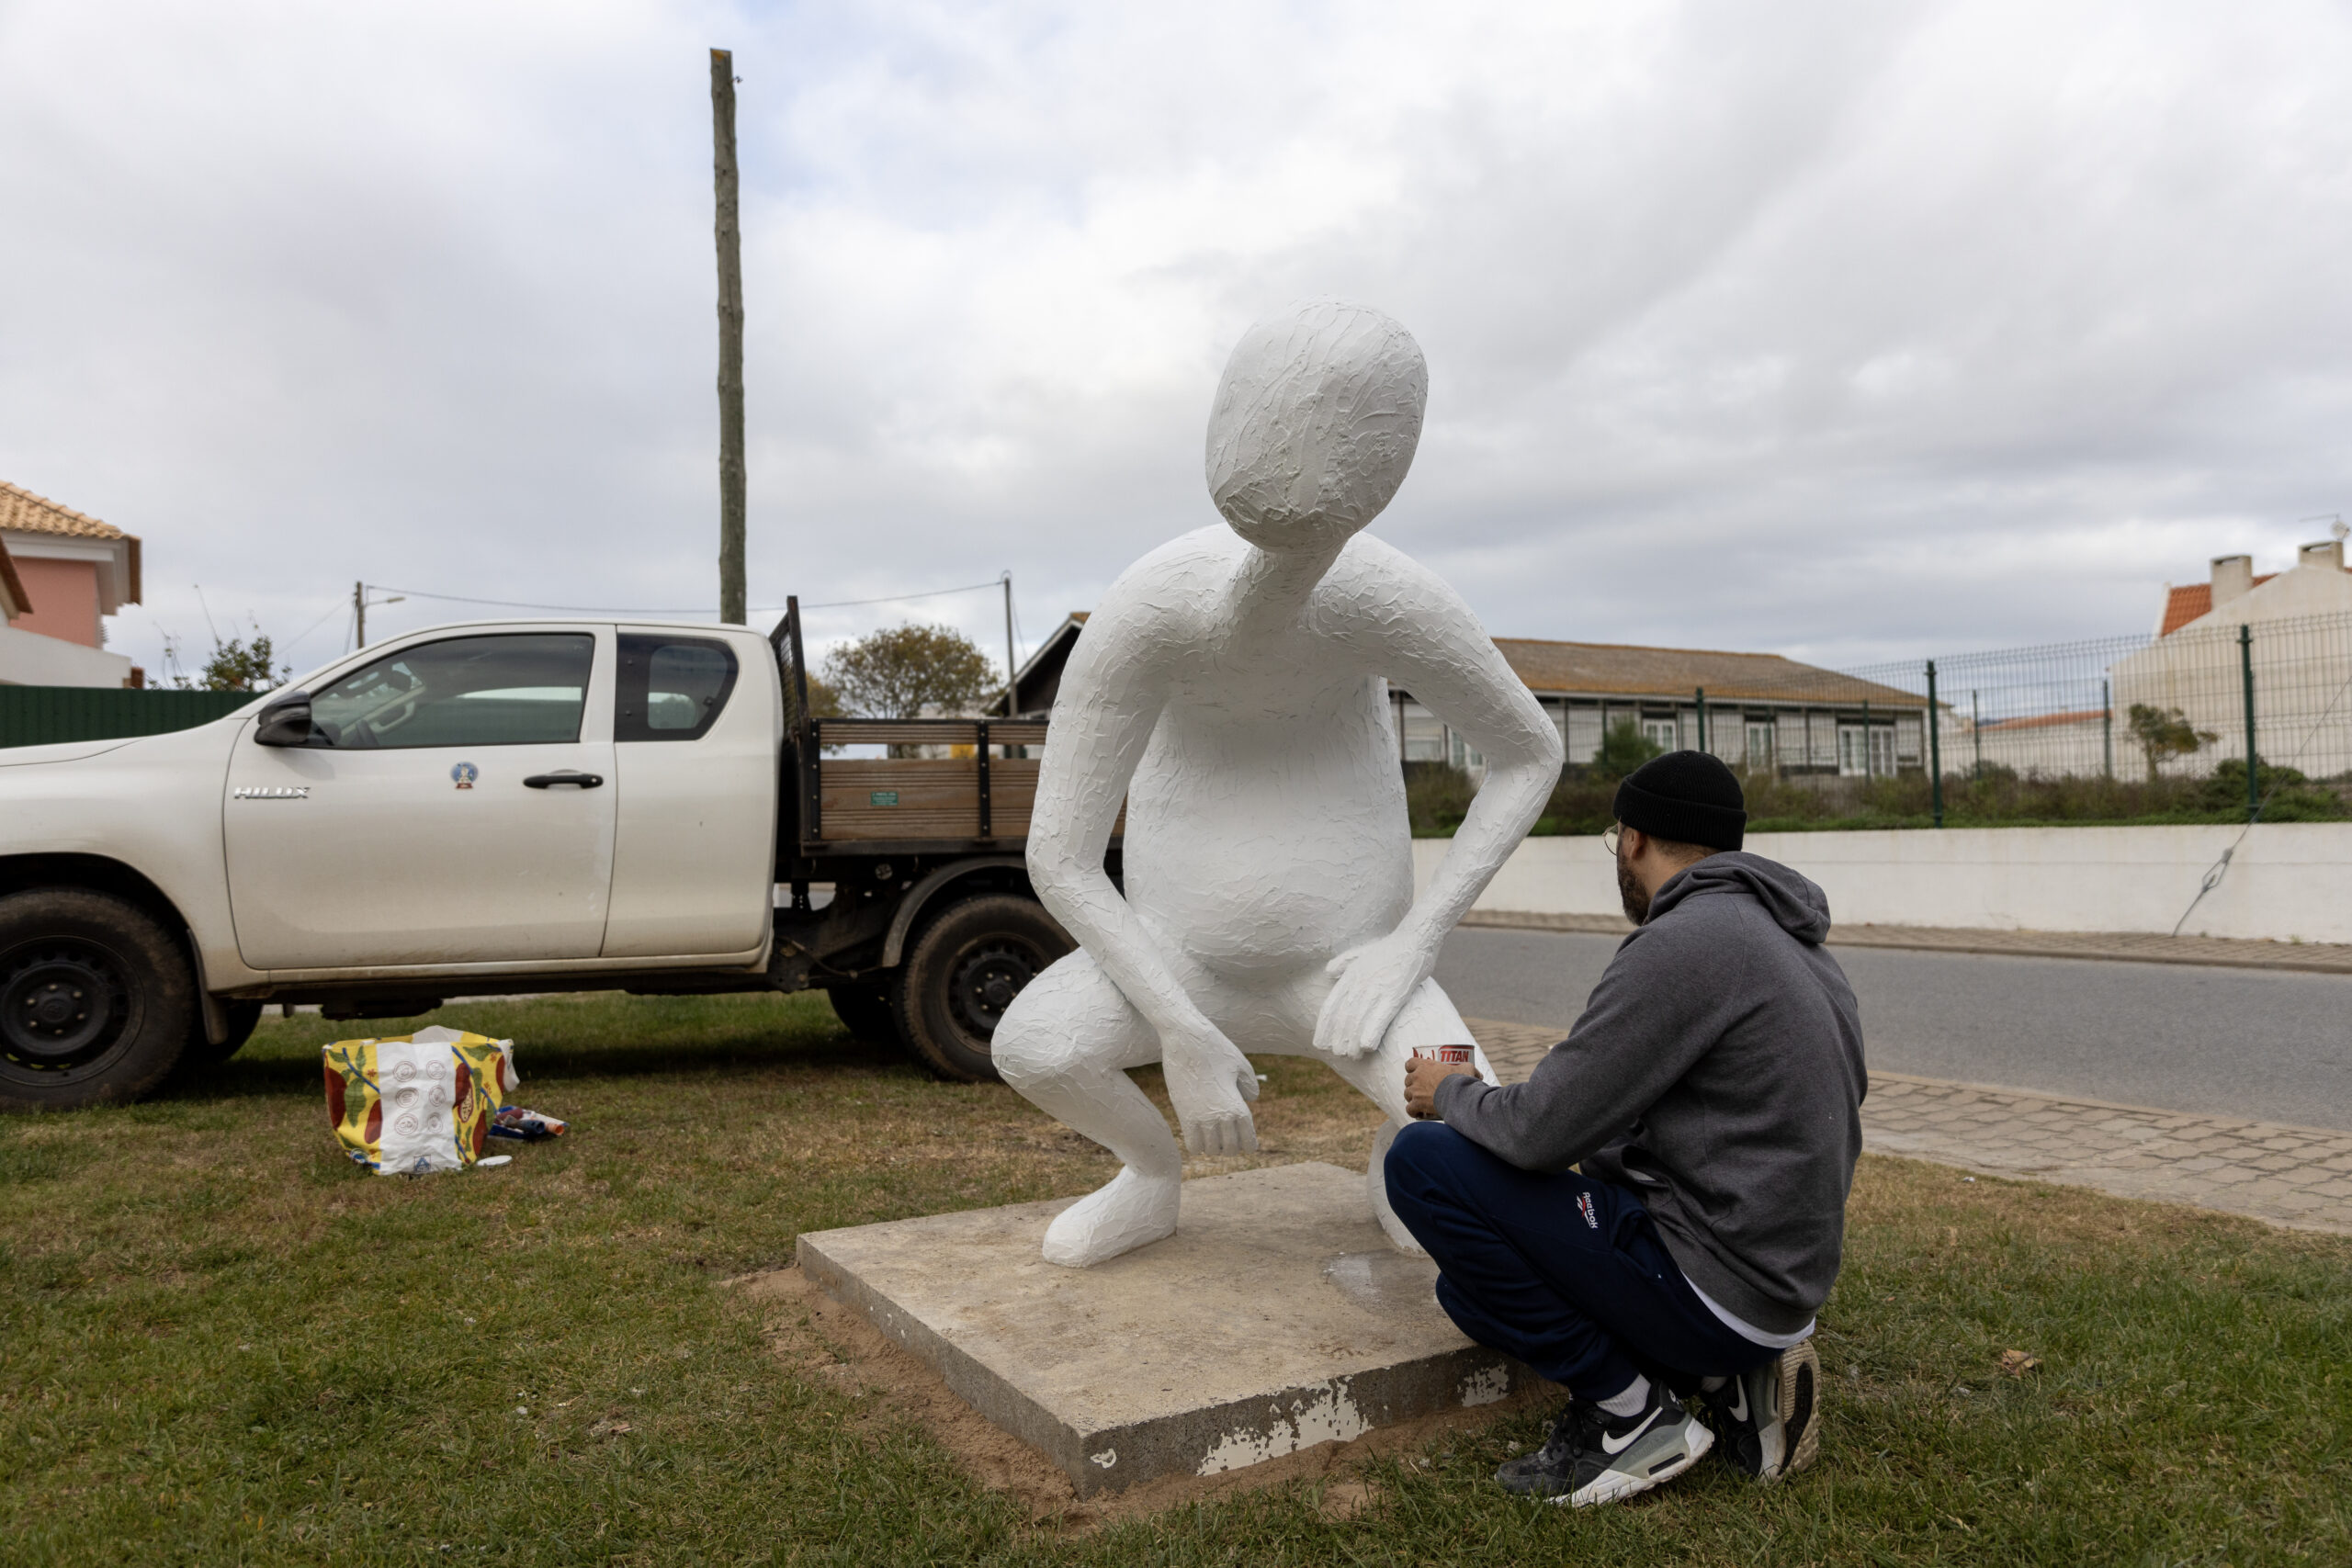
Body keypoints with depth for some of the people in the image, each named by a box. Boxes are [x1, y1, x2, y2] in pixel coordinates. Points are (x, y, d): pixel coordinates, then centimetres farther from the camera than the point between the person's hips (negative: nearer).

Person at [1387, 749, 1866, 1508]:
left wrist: (1451, 1093, 1)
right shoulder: (1798, 943, 11)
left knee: (1423, 1161, -13)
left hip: (1711, 1287, -10)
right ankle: (1731, 1376, 9)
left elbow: (1541, 1131, -21)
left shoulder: (1683, 942, -20)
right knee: (1474, 1287, 20)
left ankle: (1630, 1411, -4)